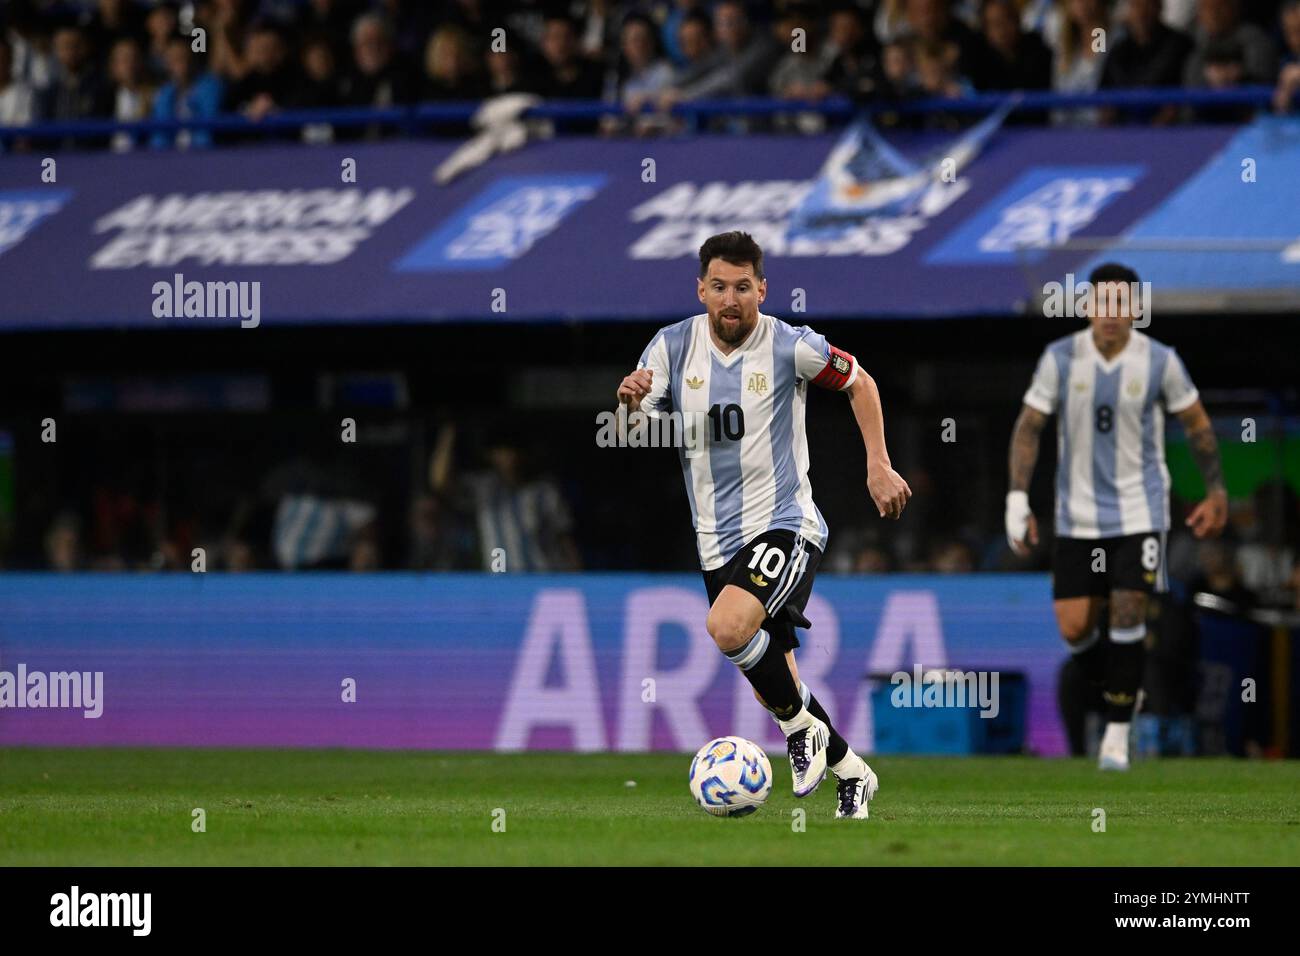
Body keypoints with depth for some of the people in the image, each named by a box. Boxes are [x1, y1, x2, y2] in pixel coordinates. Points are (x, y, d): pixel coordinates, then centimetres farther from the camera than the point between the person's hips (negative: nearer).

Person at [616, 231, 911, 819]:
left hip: (784, 525, -5)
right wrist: (631, 406, -22)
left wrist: (879, 467, 2)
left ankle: (800, 727, -8)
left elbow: (858, 383, 7)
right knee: (773, 688, 12)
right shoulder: (672, 347, -1)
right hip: (717, 541, 5)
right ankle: (851, 774, 33)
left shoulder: (789, 346, -10)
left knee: (728, 627, -31)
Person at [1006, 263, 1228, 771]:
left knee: (1127, 615, -11)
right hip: (1078, 514, 1)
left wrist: (1216, 492, 9)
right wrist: (1017, 499, -8)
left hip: (1139, 511, -1)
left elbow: (1196, 423, 6)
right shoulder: (1061, 358, -7)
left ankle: (1118, 731, 0)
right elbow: (1028, 427, -1)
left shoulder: (1160, 362, -8)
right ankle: (1122, 689, 28)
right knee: (1074, 629, -2)